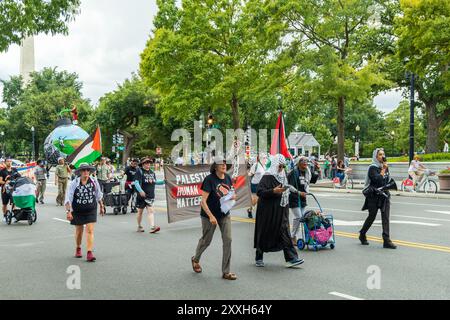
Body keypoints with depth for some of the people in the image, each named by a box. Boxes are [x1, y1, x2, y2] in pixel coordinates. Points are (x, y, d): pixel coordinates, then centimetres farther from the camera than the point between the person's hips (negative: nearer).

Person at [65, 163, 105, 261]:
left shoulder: (94, 181, -5)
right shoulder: (74, 183, -12)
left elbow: (98, 195, 11)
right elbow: (68, 198, -15)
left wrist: (101, 206, 18)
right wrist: (68, 211, -23)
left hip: (91, 210, 0)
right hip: (78, 211, 0)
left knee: (90, 230, -10)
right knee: (79, 230, 15)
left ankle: (89, 253, -11)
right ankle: (78, 249, 40)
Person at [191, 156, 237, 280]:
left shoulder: (228, 178, 0)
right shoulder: (209, 179, -19)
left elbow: (231, 192, 18)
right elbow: (203, 201, -22)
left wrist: (233, 196, -6)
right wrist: (211, 216, -27)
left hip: (225, 215, 5)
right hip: (209, 215, -5)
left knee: (228, 240, -3)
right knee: (206, 240, 11)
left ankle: (226, 272, 6)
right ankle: (195, 259, 43)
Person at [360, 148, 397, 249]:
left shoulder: (385, 167, 13)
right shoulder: (373, 168, -8)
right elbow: (377, 179, -22)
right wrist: (383, 169, -14)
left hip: (385, 195, 6)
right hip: (374, 196, -6)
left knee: (386, 217, -3)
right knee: (372, 217, 5)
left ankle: (386, 240, -5)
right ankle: (362, 235, 27)